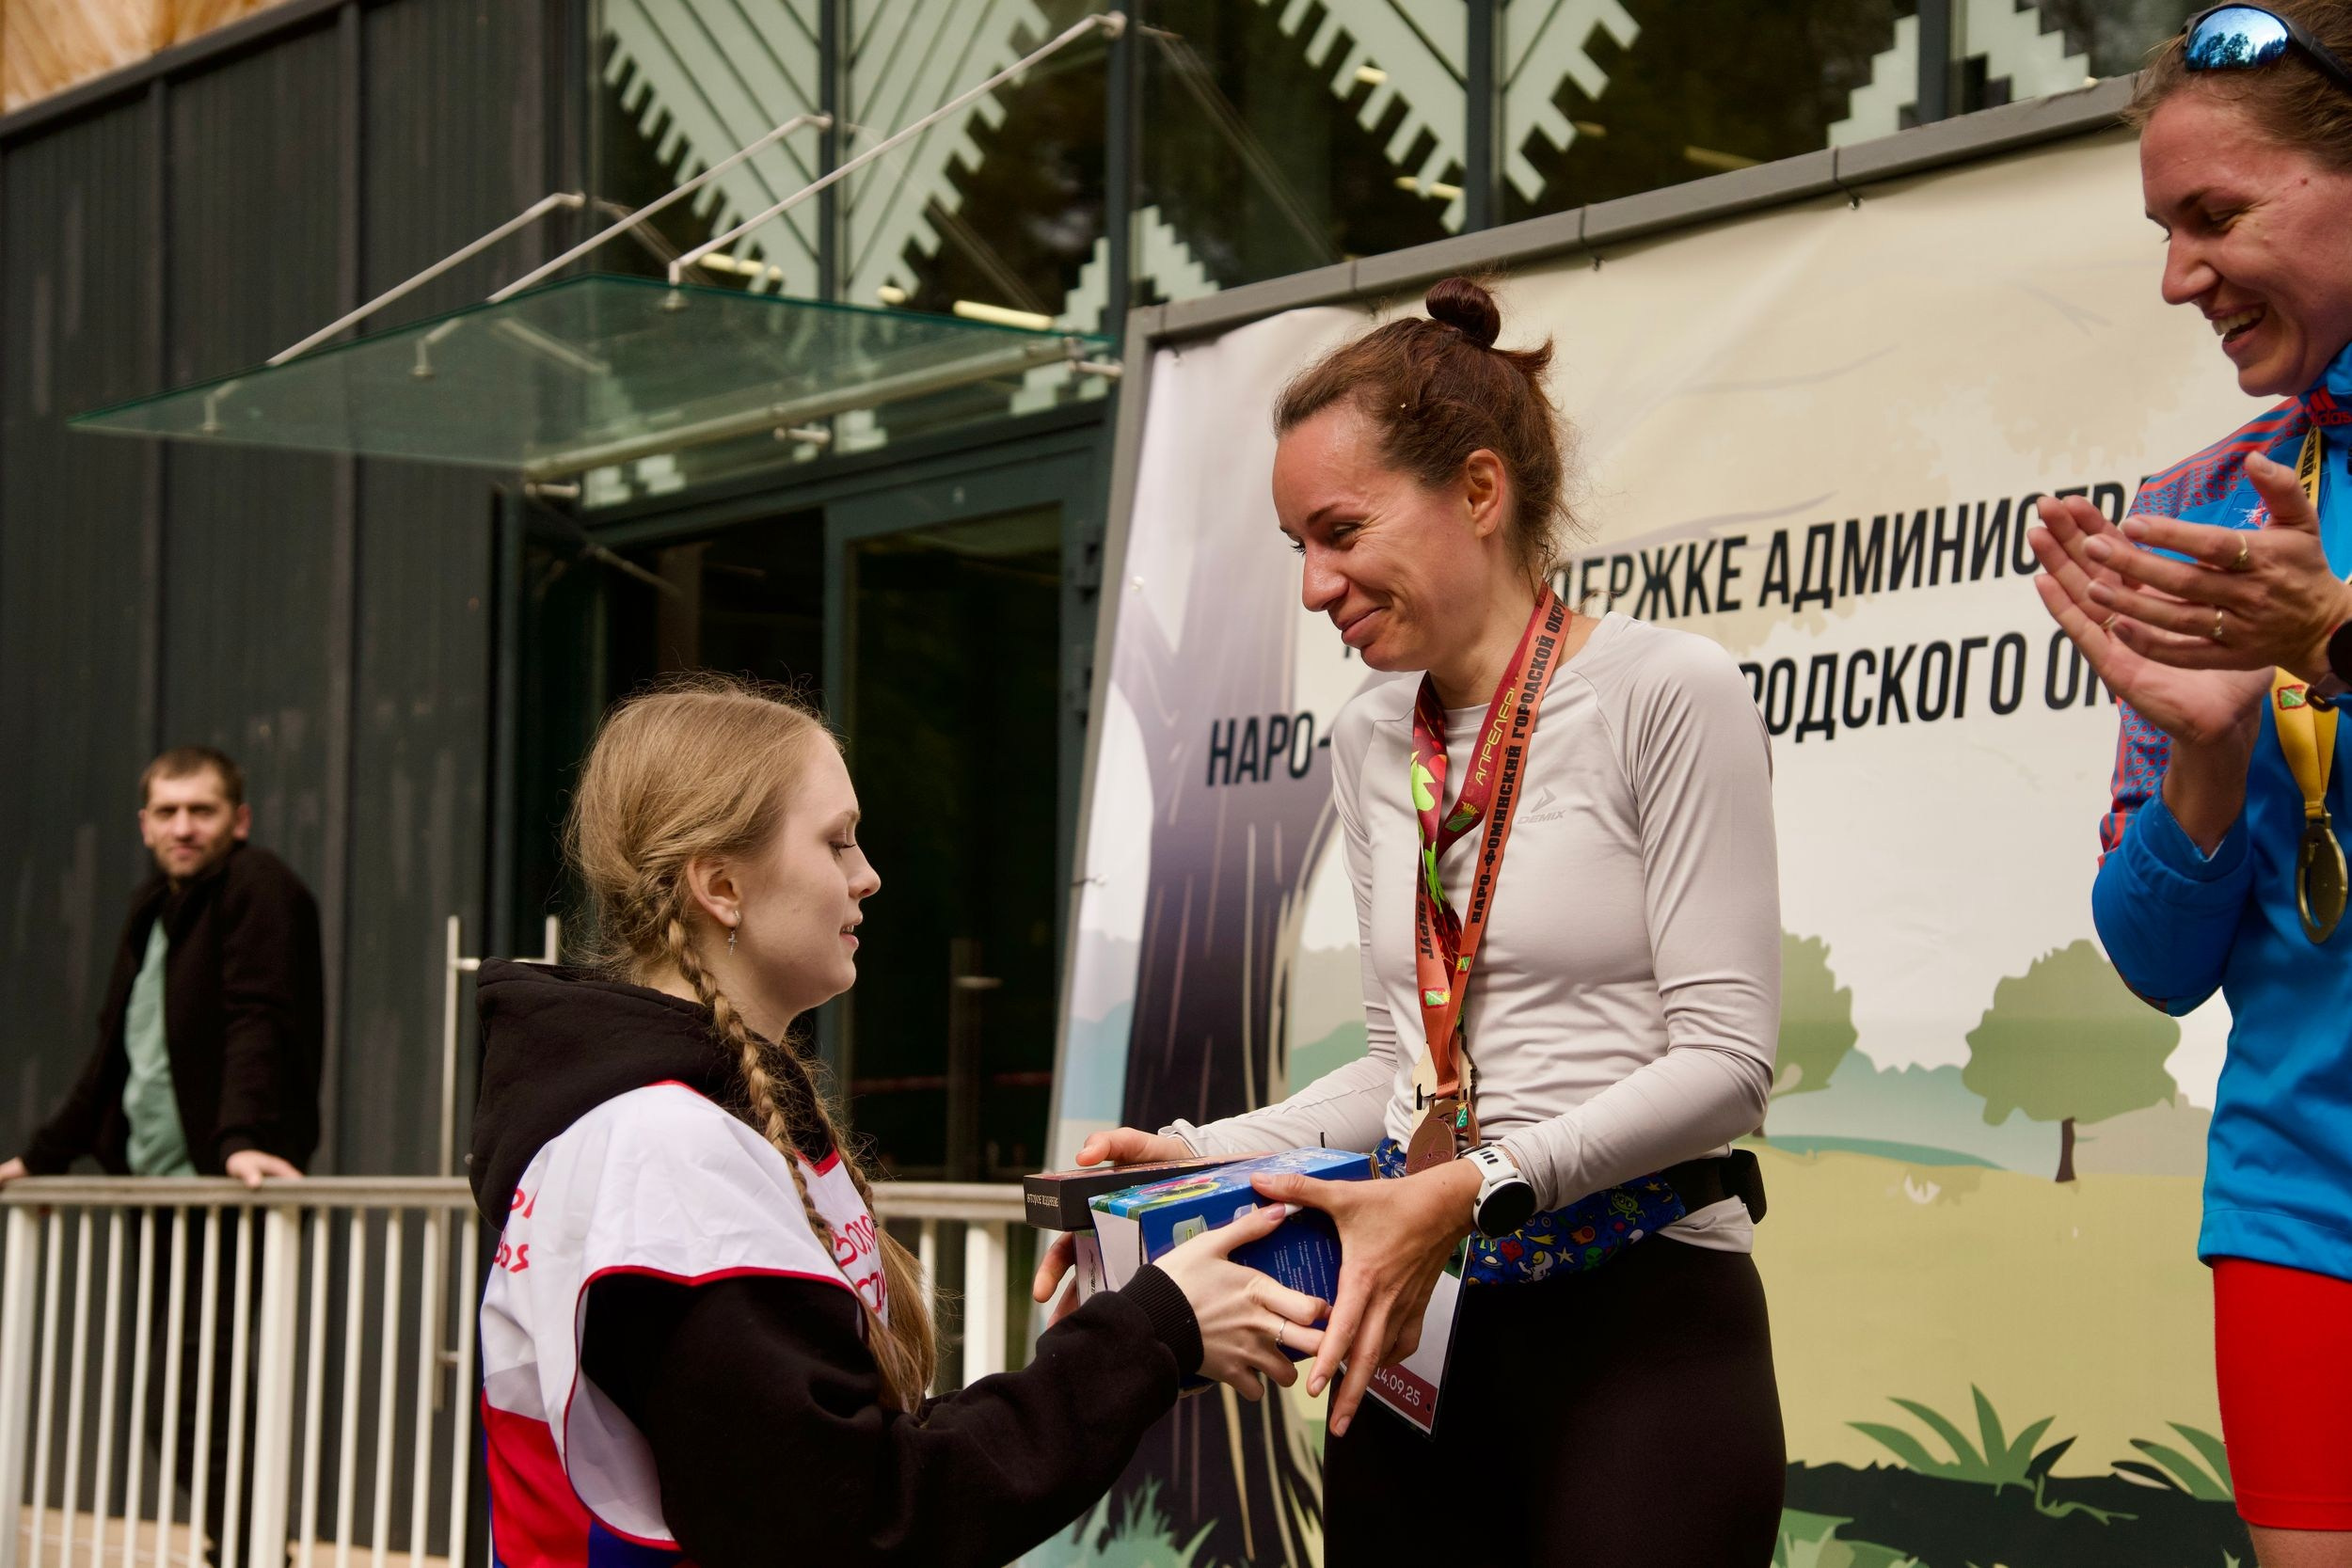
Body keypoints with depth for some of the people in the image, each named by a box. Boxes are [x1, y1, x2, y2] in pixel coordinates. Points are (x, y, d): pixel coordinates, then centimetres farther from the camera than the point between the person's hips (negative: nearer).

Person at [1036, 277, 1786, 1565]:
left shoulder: (1668, 696, -7)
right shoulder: (1372, 743, 14)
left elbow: (1723, 1057, -12)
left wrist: (1477, 1189, -22)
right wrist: (1201, 1156, 4)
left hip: (1642, 1324, -6)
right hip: (1414, 1327, 6)